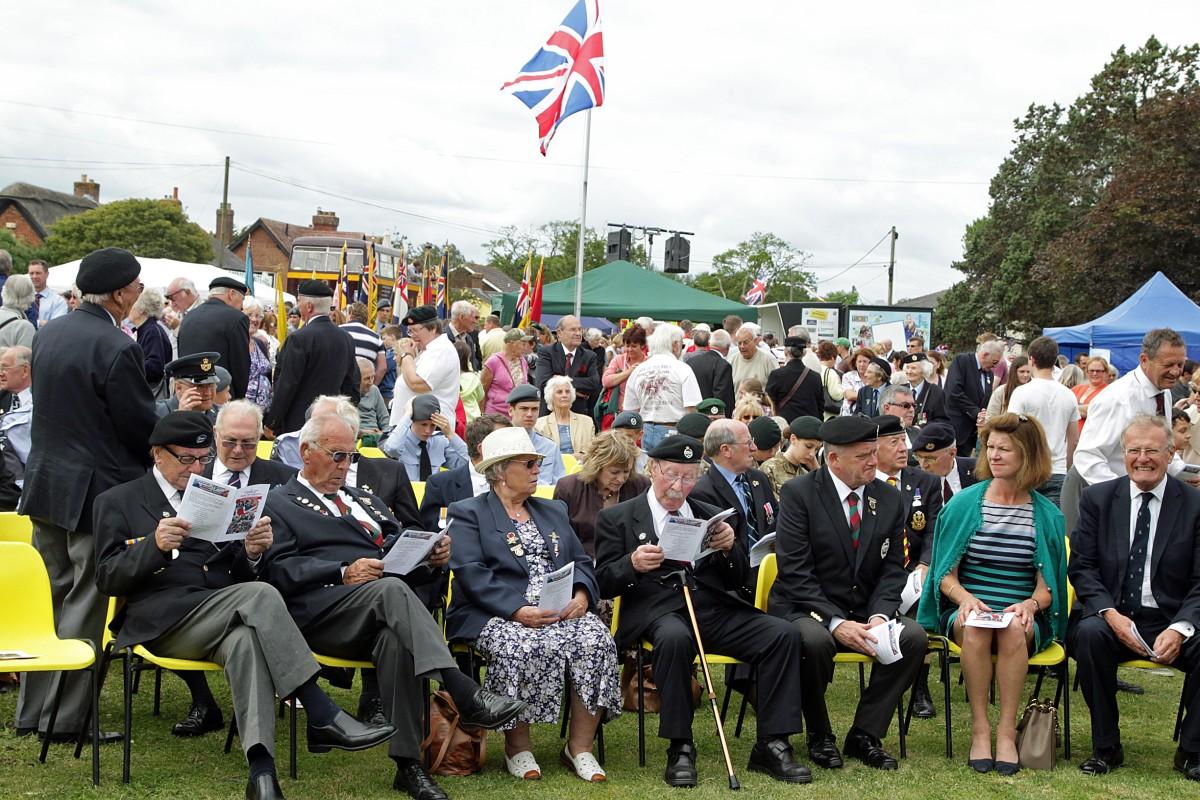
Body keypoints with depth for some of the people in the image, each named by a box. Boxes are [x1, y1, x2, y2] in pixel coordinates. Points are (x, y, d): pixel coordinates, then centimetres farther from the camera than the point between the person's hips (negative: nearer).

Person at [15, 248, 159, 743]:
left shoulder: (47, 334, 6)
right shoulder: (117, 348, -20)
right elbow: (142, 425, -15)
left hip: (44, 481, 8)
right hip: (94, 488, -8)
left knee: (49, 596, 16)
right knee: (84, 604, 1)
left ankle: (33, 710, 23)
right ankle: (67, 717, 7)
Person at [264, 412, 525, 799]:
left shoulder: (364, 500, 33)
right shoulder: (278, 504, 15)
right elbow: (281, 570, -2)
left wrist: (432, 558, 2)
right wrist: (344, 573, -15)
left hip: (379, 611, 4)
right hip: (320, 613, -4)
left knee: (394, 637, -34)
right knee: (390, 589, -36)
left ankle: (408, 763, -36)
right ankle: (465, 696, -44)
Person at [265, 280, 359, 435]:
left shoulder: (299, 339, -13)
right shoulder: (347, 339, 7)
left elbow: (286, 386, -13)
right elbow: (353, 386, 11)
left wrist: (271, 422, -4)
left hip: (297, 424, -6)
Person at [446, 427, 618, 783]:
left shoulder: (554, 511, 26)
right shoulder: (468, 514, 8)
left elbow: (582, 563, 18)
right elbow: (472, 574, -7)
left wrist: (581, 595, -6)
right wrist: (518, 610, -20)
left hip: (562, 610, 5)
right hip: (497, 615, -4)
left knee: (596, 639, -26)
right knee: (524, 647, -36)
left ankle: (580, 746, -16)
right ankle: (517, 746, -16)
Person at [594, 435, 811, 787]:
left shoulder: (712, 516, 21)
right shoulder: (616, 518, 11)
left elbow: (740, 580, 19)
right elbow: (603, 583, 5)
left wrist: (729, 549, -4)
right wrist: (632, 564, -16)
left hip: (715, 610, 4)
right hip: (657, 611, -4)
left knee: (784, 634, -20)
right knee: (674, 637, -39)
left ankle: (771, 745, -13)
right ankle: (680, 748, -25)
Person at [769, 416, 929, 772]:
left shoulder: (889, 499, 5)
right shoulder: (798, 493, -10)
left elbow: (893, 569, 6)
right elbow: (795, 572, -15)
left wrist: (879, 616, -14)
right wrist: (835, 622, -24)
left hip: (866, 610, 5)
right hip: (807, 609, -4)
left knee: (914, 637, -22)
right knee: (814, 640, -36)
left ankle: (865, 733, -6)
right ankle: (820, 736, -9)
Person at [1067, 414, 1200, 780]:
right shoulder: (1098, 498, 5)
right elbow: (1081, 566, 1)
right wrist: (1111, 614, -16)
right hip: (1113, 617, 0)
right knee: (1089, 634, -32)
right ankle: (1106, 747, -16)